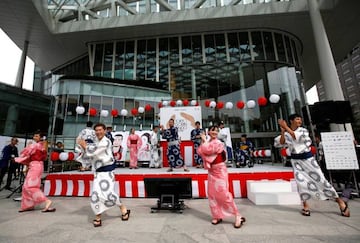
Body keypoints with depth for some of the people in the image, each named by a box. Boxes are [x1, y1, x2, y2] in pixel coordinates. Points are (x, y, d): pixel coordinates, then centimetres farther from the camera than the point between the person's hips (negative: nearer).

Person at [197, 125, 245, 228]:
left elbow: (207, 150, -25)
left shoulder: (218, 143, -13)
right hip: (211, 171, 7)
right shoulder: (208, 143, 9)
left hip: (219, 170, -7)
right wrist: (203, 142, -9)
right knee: (212, 194, 8)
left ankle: (238, 216, 3)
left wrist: (204, 140, -9)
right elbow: (200, 151, 0)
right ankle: (217, 216, 21)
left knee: (223, 193, -10)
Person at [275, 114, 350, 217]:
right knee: (300, 181, -6)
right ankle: (305, 205, 10)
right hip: (296, 160, 1)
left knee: (321, 179, 3)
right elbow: (280, 143, -11)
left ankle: (340, 201, 22)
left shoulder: (304, 130, -5)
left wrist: (286, 127, -26)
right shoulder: (286, 134, 0)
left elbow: (297, 137, -25)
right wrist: (283, 132, -19)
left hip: (307, 158, -1)